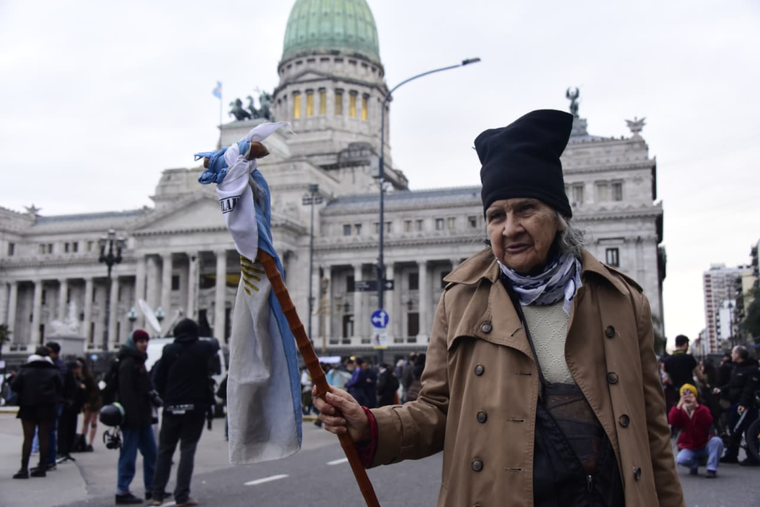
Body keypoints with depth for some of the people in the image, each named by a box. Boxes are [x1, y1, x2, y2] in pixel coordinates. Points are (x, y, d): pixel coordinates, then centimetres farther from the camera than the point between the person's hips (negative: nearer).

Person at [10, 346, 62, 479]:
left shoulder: (25, 370, 2)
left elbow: (14, 386, -2)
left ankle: (24, 469, -6)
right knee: (44, 437, 6)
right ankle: (42, 467, 7)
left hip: (28, 407, -1)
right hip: (47, 407, 1)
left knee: (28, 438, 0)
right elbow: (61, 388, 0)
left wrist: (24, 394, 16)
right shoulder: (53, 371, 3)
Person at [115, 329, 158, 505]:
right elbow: (126, 391, -21)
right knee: (128, 455, -3)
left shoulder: (139, 361, 17)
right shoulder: (128, 363, -13)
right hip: (132, 417, -10)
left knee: (151, 452, 13)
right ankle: (122, 492, 4)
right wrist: (131, 415, -25)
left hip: (143, 416, 10)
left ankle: (152, 488, 21)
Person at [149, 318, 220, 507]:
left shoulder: (169, 350, -2)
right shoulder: (202, 348, -2)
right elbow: (215, 345, 22)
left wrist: (167, 398, 12)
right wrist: (212, 339, 44)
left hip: (171, 407, 1)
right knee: (187, 450, 1)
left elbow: (159, 380, -1)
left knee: (164, 450, 10)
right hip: (194, 407, -1)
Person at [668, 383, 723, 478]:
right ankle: (694, 465, 6)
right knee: (680, 459, -30)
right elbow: (673, 422, -22)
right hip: (688, 448, 0)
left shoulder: (703, 409, -5)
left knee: (717, 441, -32)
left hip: (705, 446, 0)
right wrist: (679, 405, -27)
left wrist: (696, 406, -32)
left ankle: (712, 469, -19)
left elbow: (708, 422, -26)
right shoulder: (680, 410, -1)